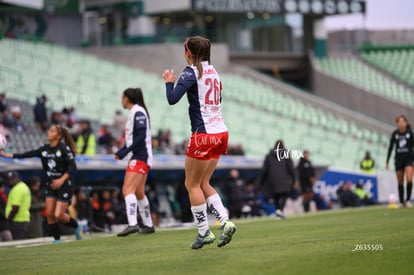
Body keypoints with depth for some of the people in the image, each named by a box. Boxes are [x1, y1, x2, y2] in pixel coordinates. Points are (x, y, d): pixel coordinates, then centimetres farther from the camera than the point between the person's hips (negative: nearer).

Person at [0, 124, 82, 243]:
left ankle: (76, 227, 17)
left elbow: (72, 166, -18)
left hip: (64, 186, -6)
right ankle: (57, 239, 9)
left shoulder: (64, 149, -13)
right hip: (51, 185, 6)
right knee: (50, 214, -3)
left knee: (58, 215, -10)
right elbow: (27, 154, 1)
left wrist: (62, 180, -30)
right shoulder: (44, 149, 4)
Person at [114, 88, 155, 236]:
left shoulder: (138, 112, -11)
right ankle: (148, 225, 24)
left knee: (128, 189, -19)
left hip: (140, 156, -10)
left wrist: (125, 152, -22)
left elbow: (141, 136, -20)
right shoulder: (134, 113, 18)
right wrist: (121, 152, 9)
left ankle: (132, 224, -30)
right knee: (139, 192, 16)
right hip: (140, 157, 10)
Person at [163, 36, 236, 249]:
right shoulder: (212, 71, 13)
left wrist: (169, 82, -1)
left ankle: (204, 232, 3)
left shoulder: (191, 72, -9)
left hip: (203, 134, -8)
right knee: (203, 183, 15)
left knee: (192, 184, 4)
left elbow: (172, 99, -19)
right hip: (220, 133, 8)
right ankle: (225, 222, 0)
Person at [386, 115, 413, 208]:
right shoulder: (395, 134, 0)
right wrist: (387, 161, 4)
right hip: (398, 159, 2)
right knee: (400, 182, 5)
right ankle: (402, 202, 13)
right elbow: (390, 147, 7)